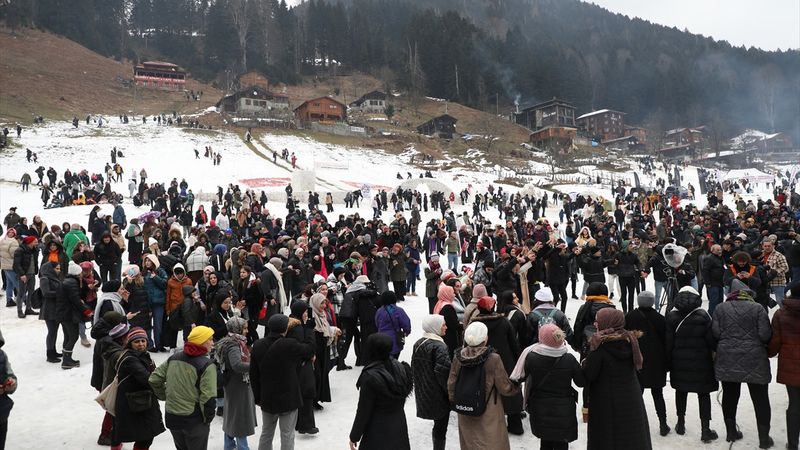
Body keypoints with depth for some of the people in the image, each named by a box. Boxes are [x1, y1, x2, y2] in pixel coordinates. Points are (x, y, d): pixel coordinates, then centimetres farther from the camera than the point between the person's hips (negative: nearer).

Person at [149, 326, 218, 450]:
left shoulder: (174, 358, 2)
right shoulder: (207, 365, -18)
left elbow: (154, 379, 7)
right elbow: (208, 398, -22)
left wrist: (166, 396, 18)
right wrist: (208, 417, -6)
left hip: (172, 416, 6)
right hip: (194, 421, -6)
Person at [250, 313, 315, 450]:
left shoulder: (258, 346, -6)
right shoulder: (291, 345, -22)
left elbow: (253, 375, 2)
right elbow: (310, 349, -2)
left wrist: (257, 396, 12)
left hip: (267, 398, 5)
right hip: (288, 398, -5)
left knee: (266, 433, 20)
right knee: (287, 435, 6)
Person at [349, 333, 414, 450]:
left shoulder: (370, 376, -23)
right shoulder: (399, 367, -5)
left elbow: (363, 411, -16)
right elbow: (404, 394, 7)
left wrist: (354, 437, -5)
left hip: (379, 431, -6)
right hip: (399, 425, 6)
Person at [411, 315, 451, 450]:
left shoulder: (418, 344, 7)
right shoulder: (439, 346, -18)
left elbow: (414, 368, 14)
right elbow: (443, 372, -23)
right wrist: (451, 392, -12)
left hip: (423, 393, 8)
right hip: (439, 396, -8)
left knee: (437, 425, 18)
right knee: (440, 428, 2)